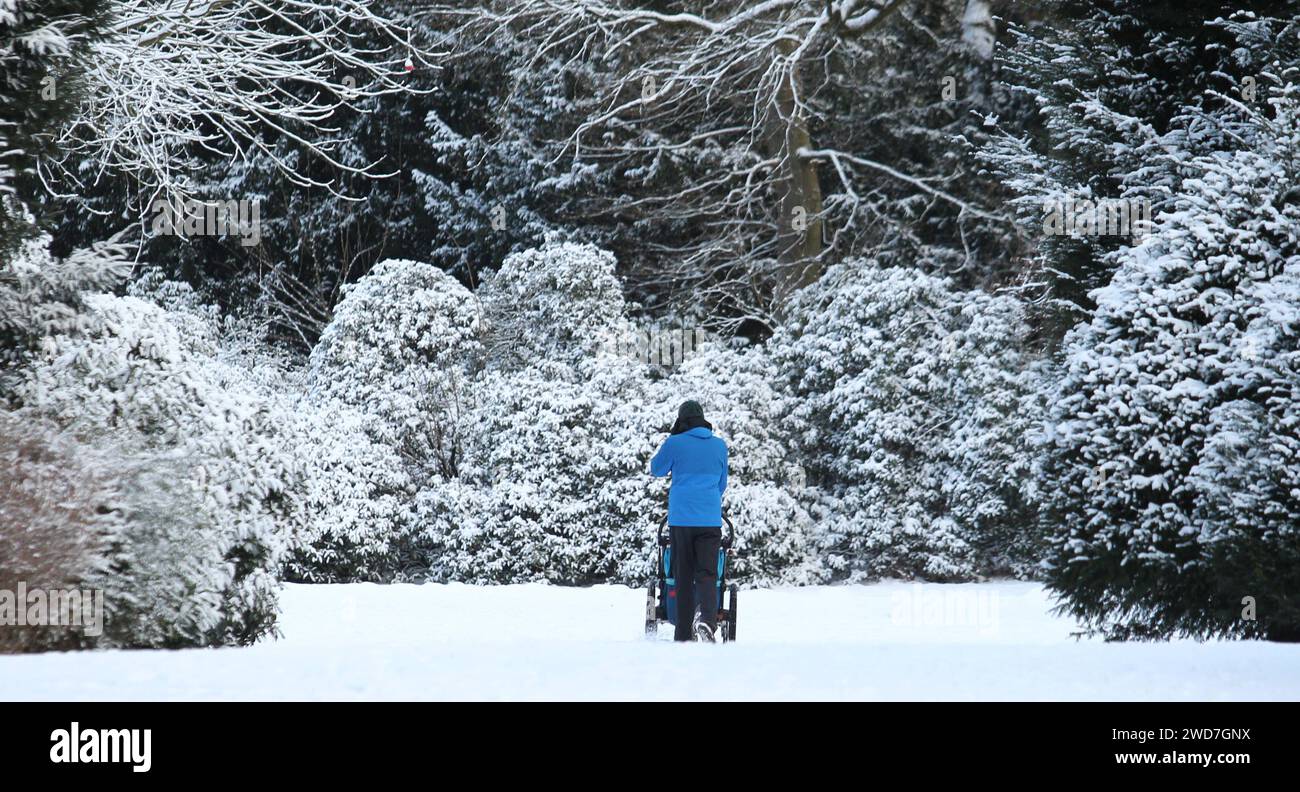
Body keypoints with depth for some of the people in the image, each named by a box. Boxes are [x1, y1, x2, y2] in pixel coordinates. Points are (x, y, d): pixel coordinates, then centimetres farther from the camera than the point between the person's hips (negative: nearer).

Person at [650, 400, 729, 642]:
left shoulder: (675, 444, -2)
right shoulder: (719, 445, 8)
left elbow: (656, 470, 15)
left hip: (680, 519, -1)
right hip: (710, 520, 1)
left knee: (684, 576, 6)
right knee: (707, 574, -2)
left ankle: (684, 636, 5)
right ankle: (707, 619, -29)